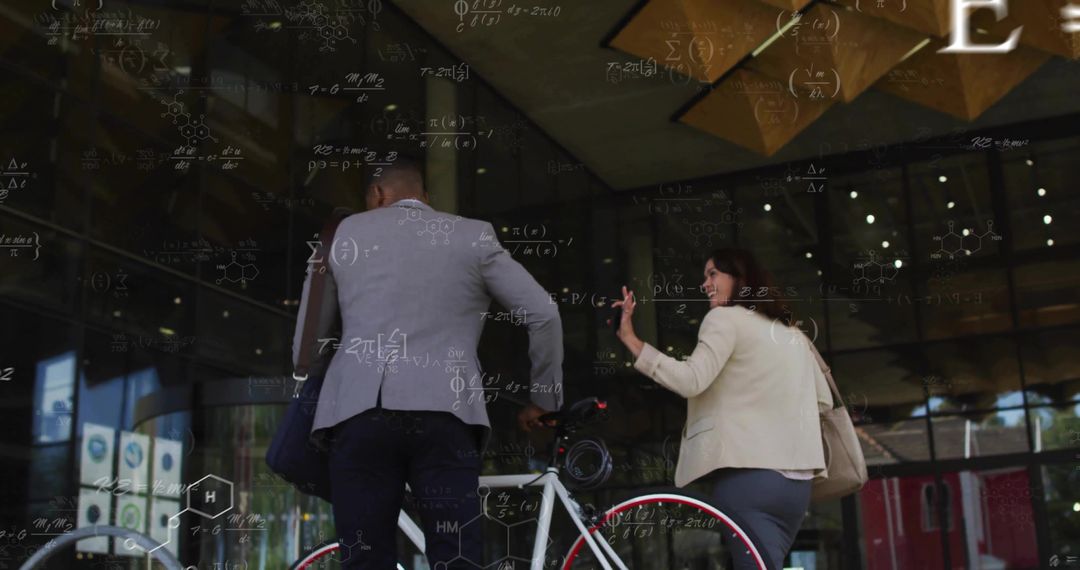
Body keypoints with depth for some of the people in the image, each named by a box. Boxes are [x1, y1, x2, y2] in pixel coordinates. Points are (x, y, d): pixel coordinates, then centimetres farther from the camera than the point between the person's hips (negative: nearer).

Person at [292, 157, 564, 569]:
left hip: (358, 412, 1)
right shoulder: (473, 235, 15)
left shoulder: (345, 232, 19)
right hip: (444, 414, -1)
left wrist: (308, 398, 39)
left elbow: (306, 339, 21)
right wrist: (544, 399, 21)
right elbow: (544, 316, 9)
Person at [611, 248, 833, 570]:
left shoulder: (725, 317, -1)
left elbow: (691, 380, -16)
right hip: (796, 479, 8)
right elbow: (824, 400, 22)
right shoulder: (791, 332, 22)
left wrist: (631, 340, -13)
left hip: (748, 473, -8)